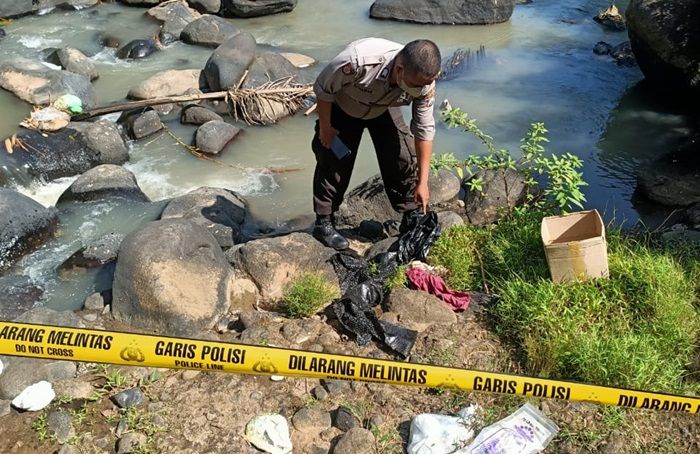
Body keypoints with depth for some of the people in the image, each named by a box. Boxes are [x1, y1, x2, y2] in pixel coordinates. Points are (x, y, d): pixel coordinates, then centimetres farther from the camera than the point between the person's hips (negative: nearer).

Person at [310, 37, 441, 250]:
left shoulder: (424, 82, -31)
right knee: (333, 164, -7)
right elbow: (323, 89, -26)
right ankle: (323, 223, 8)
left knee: (404, 158, -5)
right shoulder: (357, 61, -45)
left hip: (384, 110, 3)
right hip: (342, 108, -3)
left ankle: (412, 220, 12)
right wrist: (325, 127, -15)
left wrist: (423, 182, -16)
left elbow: (424, 130, -19)